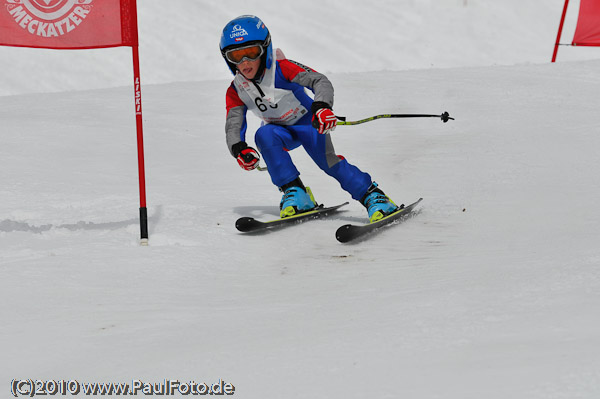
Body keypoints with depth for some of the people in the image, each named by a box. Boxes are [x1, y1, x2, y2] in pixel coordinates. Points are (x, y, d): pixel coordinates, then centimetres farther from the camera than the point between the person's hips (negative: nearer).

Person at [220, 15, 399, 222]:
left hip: (308, 122, -3)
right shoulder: (235, 92, -13)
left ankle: (373, 196, -19)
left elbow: (320, 81, -34)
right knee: (264, 135, -30)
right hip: (280, 130, 4)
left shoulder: (281, 69, -25)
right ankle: (295, 193, -26)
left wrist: (322, 106, -55)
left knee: (326, 159, -28)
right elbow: (233, 126, -18)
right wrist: (239, 149, -41)